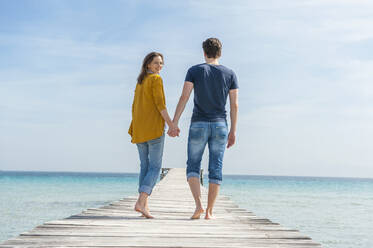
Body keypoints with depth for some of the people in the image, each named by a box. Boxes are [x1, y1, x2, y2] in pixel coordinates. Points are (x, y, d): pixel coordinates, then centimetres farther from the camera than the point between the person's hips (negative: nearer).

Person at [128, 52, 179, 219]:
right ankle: (141, 202, -20)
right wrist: (171, 124, -15)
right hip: (154, 127, -7)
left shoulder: (140, 82, 19)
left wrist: (134, 129, 21)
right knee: (155, 167, -6)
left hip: (139, 129, 8)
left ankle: (144, 205, 5)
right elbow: (160, 103, -13)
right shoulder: (156, 79, -4)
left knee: (145, 166, 9)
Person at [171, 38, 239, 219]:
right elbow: (234, 105, 4)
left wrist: (174, 123, -7)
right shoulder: (230, 74, 6)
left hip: (198, 124, -1)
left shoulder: (194, 71, 1)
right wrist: (233, 131, 9)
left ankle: (198, 205, -12)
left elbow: (184, 98, -8)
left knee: (193, 166, 7)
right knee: (215, 169, 5)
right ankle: (209, 211, 5)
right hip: (220, 126, 2)